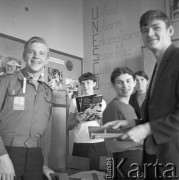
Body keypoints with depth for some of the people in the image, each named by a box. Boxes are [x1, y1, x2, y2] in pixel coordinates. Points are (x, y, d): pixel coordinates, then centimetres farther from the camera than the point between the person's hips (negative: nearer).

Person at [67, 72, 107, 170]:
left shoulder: (102, 101, 10)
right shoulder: (75, 101, 7)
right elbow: (68, 127, 6)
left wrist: (101, 118, -9)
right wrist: (77, 120, -12)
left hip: (98, 144, 1)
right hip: (80, 144, -1)